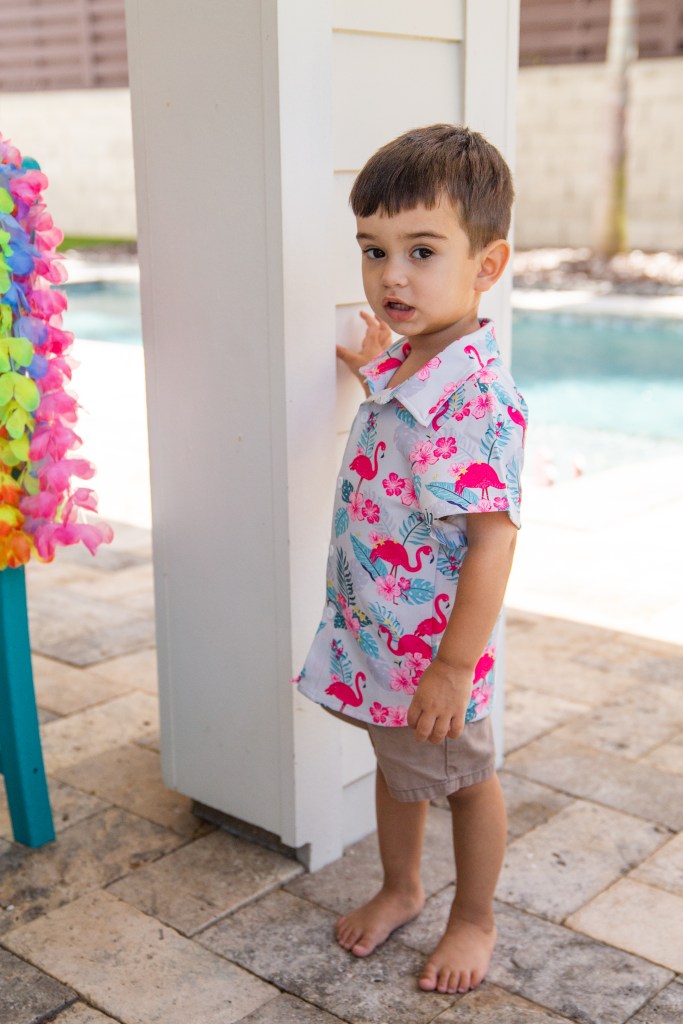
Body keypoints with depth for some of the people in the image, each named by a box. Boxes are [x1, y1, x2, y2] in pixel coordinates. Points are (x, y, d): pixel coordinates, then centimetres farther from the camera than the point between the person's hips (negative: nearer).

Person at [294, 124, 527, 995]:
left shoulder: (479, 398, -28)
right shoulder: (399, 364, -1)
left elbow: (492, 541, -27)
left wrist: (453, 668, -24)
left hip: (434, 648, -8)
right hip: (372, 632, 8)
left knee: (463, 779, 17)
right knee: (394, 766, 27)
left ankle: (474, 919, 40)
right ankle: (399, 888, 51)